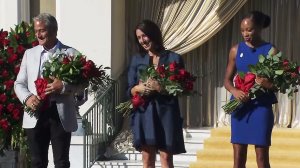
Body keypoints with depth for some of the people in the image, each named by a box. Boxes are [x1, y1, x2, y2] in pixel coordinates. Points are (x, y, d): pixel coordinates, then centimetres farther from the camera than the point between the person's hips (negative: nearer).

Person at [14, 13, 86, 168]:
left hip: (61, 114, -2)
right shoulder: (29, 54, 12)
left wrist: (63, 86, -20)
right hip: (35, 114, 3)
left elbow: (81, 84, 0)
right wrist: (27, 98, -10)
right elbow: (19, 83, 12)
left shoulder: (71, 53, 3)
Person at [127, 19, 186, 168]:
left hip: (166, 112, -2)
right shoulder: (137, 59, 11)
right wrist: (138, 88, -12)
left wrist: (162, 88, -16)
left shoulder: (173, 58, 3)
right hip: (144, 112, 2)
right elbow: (130, 90, 10)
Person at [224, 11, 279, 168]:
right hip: (239, 106, 3)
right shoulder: (236, 50, 6)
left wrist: (270, 85, -24)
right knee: (238, 155, 5)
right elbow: (227, 80, 9)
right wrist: (234, 91, -13)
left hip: (261, 106, -3)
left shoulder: (270, 51, -2)